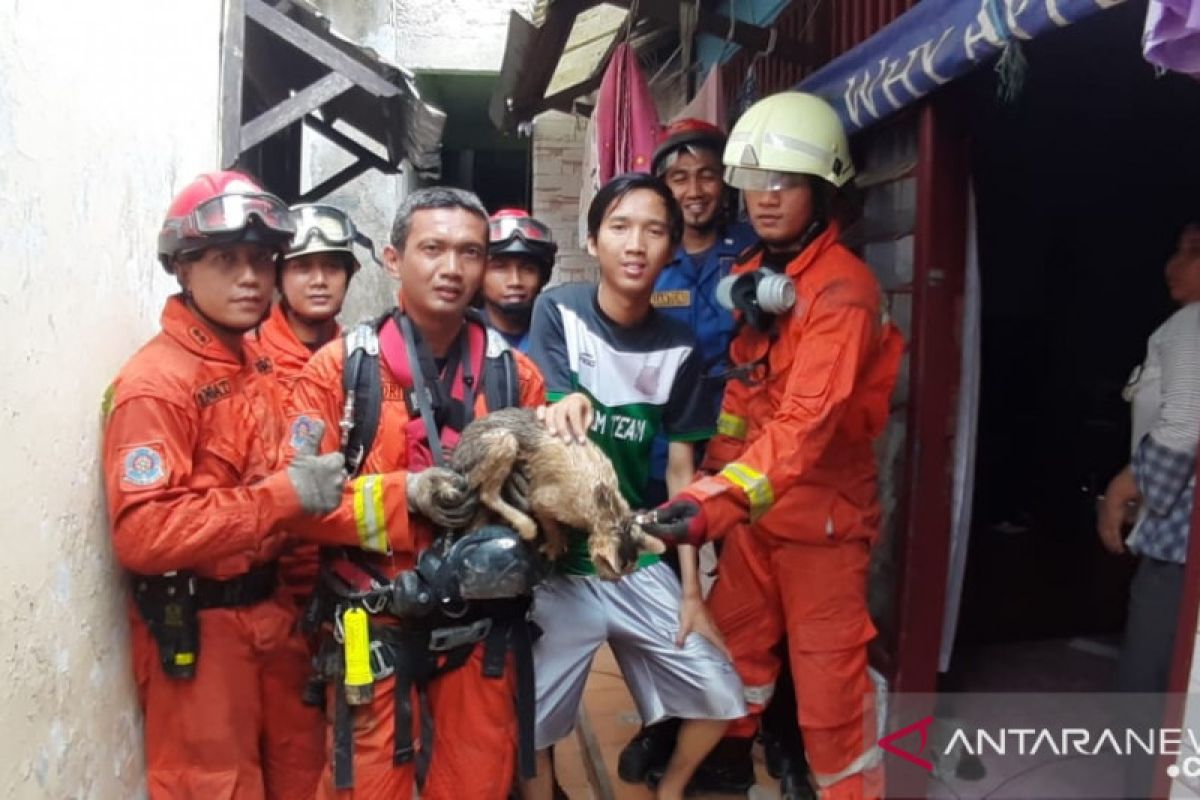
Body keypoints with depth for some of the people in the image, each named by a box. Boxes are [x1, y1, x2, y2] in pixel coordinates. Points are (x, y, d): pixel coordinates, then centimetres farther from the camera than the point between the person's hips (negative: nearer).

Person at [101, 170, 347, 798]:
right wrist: (284, 495, -27)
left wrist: (317, 479, 3)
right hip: (196, 626, -8)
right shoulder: (156, 383, -17)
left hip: (272, 609, 8)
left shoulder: (260, 364, 8)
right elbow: (142, 533, -26)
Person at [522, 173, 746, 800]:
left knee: (720, 699, 5)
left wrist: (691, 590, 2)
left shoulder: (678, 348, 0)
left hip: (642, 565, 3)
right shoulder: (557, 312, -9)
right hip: (561, 565, -3)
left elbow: (680, 471, 3)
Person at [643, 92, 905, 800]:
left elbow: (808, 422, -31)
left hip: (821, 512, -7)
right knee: (734, 643, 19)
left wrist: (716, 500, -42)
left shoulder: (845, 289, -19)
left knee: (829, 681, 1)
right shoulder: (751, 272, 6)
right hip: (753, 505, 7)